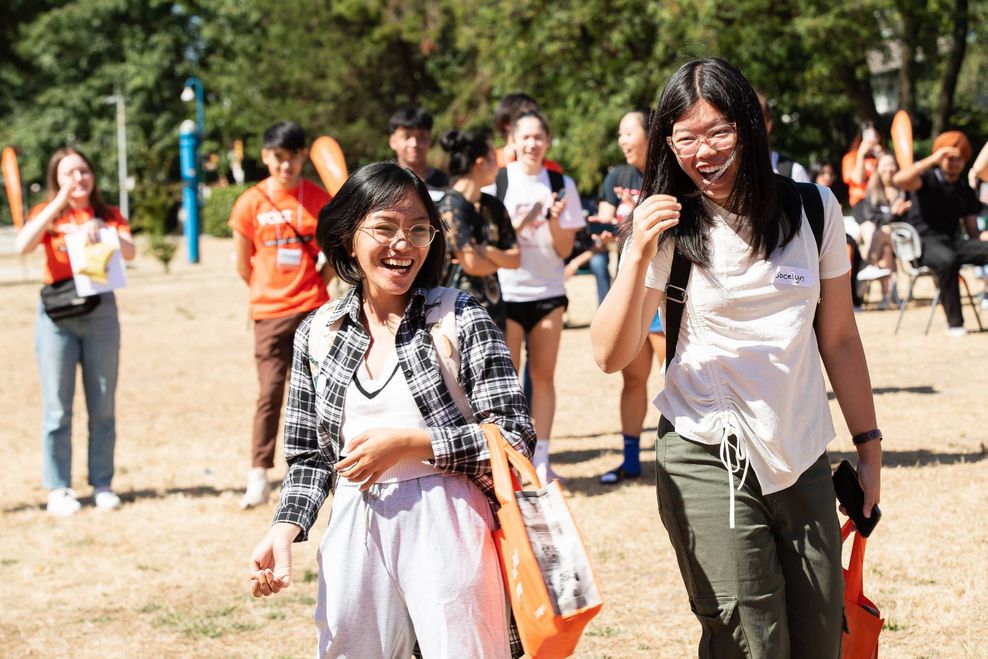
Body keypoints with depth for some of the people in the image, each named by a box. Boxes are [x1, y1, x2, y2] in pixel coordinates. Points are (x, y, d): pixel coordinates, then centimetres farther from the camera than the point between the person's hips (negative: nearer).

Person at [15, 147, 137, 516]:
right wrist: (59, 203, -17)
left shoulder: (108, 215, 9)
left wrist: (100, 230, -25)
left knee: (103, 405, 4)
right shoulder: (47, 214, 5)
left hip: (101, 309, 2)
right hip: (57, 312, -2)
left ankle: (102, 484, 10)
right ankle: (58, 489, 1)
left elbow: (130, 253, -8)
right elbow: (23, 246, -15)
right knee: (57, 406, -3)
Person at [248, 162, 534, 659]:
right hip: (354, 537, 3)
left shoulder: (462, 320, -3)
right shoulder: (317, 335, 8)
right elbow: (310, 455, 13)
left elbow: (515, 436, -7)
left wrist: (407, 443, -13)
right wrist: (285, 530, -4)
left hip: (446, 529, -3)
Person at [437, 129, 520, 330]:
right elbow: (471, 264, -16)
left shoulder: (493, 206, 12)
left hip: (493, 307, 8)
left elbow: (516, 258, 8)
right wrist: (500, 259, 3)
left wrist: (487, 252, -12)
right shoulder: (451, 206, -11)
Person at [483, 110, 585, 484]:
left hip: (548, 292, 2)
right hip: (506, 292, -2)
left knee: (543, 375, 3)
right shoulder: (496, 182, -2)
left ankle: (541, 459, 8)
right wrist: (524, 221, -19)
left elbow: (565, 249, 2)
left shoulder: (561, 185, 3)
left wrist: (554, 219, -16)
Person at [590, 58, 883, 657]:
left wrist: (869, 445, 11)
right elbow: (611, 355, -10)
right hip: (711, 464, -3)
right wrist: (639, 254, -22)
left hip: (803, 460, 3)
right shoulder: (670, 227, -3)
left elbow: (838, 338, 10)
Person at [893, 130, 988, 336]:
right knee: (947, 260, -40)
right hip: (925, 241, -5)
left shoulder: (965, 190, 18)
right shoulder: (928, 180, 4)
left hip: (952, 242, 5)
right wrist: (932, 160, -22)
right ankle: (954, 323, -32)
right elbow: (899, 180, -19)